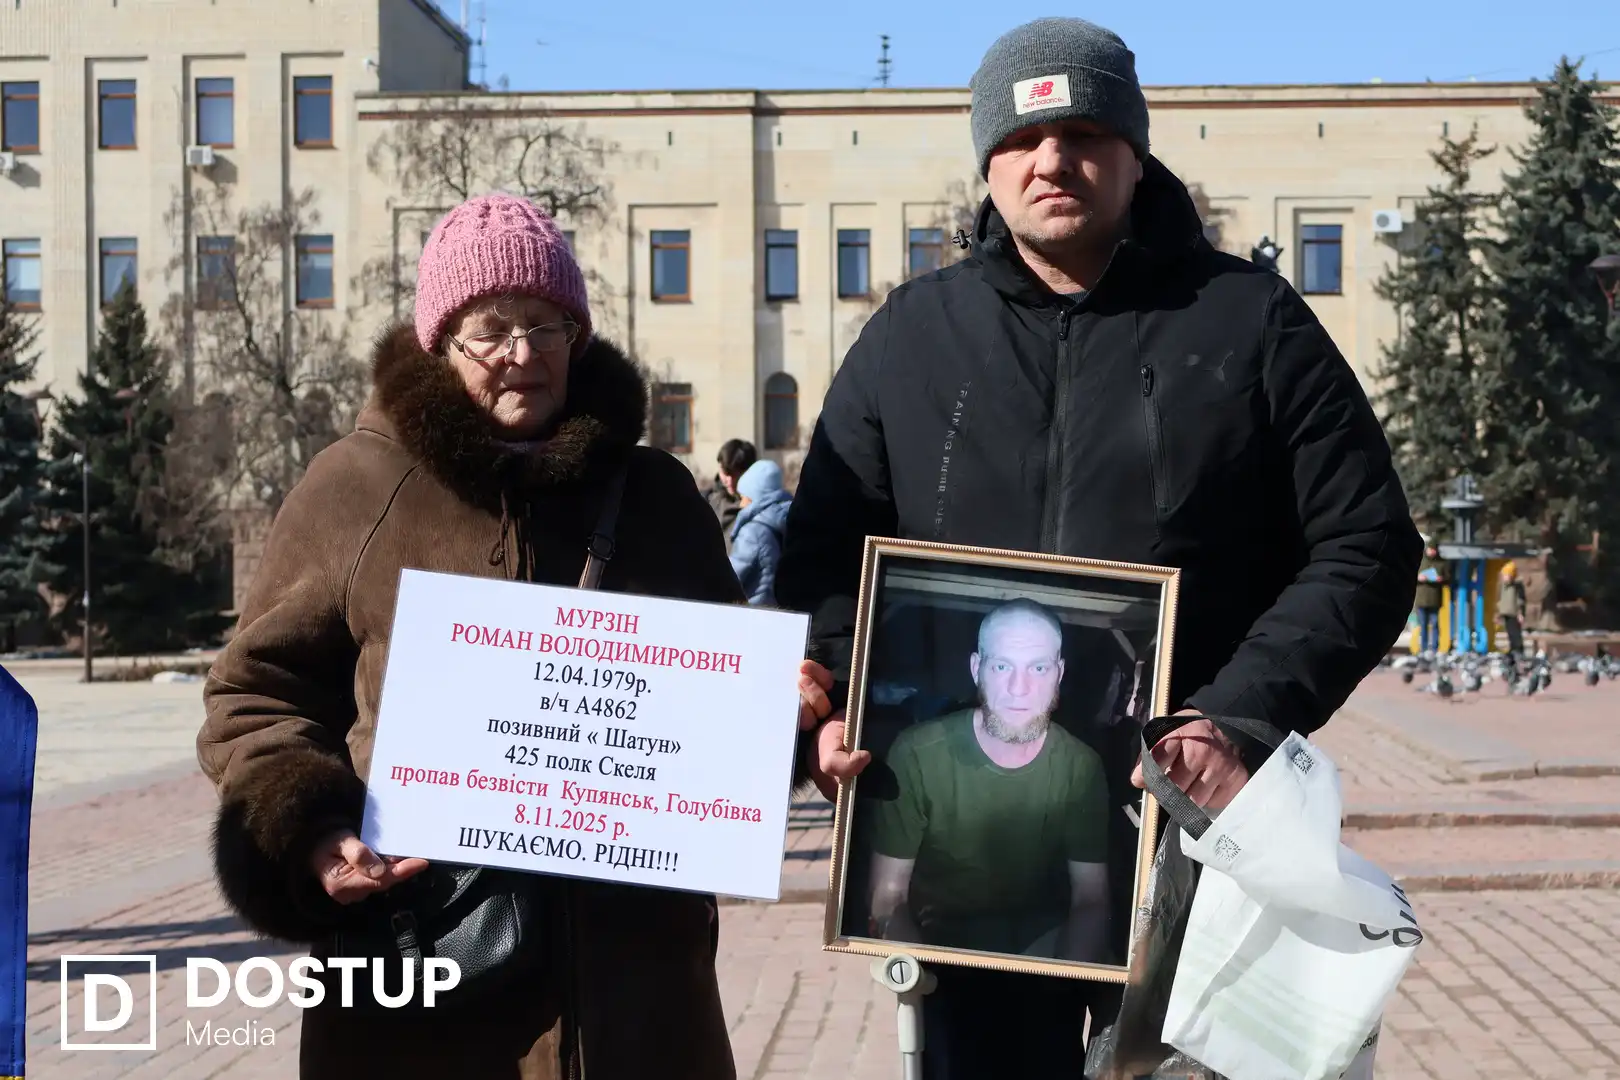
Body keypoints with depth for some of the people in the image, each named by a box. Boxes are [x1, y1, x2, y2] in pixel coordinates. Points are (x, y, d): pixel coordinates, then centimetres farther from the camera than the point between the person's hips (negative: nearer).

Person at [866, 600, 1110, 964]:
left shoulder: (1082, 767, -9)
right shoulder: (917, 755, -16)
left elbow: (1091, 899, -6)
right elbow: (888, 895, -11)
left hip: (1041, 935, 3)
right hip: (933, 933, -2)